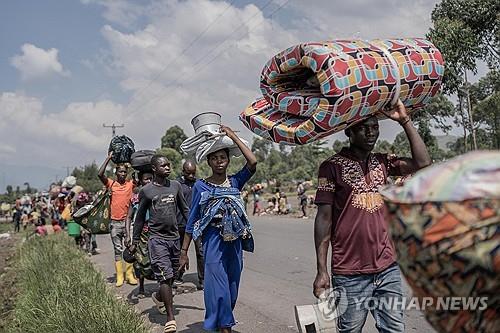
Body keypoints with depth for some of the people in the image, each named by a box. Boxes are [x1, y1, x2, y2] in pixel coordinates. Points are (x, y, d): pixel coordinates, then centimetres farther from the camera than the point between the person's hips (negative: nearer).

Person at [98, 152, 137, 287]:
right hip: (115, 223, 0)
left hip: (127, 221, 0)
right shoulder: (111, 183, 0)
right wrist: (108, 158, -12)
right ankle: (119, 276, 11)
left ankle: (129, 274, 8)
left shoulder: (130, 184, 2)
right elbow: (100, 174, -15)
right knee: (117, 250, 7)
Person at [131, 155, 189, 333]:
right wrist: (134, 242, 9)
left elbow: (185, 209, 14)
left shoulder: (175, 186, 6)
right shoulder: (146, 190, -2)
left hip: (175, 237, 4)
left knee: (172, 274, 14)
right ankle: (170, 318, -6)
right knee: (165, 276, -10)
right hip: (157, 238, -4)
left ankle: (159, 297, 43)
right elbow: (140, 217, 6)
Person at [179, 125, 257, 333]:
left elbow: (252, 162, -12)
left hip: (235, 242, 3)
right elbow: (192, 220, 2)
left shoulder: (235, 182, 5)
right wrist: (184, 251, 0)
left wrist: (233, 136, -7)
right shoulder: (200, 186, 0)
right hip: (213, 242, -3)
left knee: (232, 288, 12)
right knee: (219, 288, -6)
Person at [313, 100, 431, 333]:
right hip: (350, 275, -4)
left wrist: (404, 121, -3)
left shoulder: (382, 163, 10)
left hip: (388, 269, 4)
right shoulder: (332, 166, -4)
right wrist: (321, 271, -10)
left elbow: (423, 163, -3)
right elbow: (324, 218, -6)